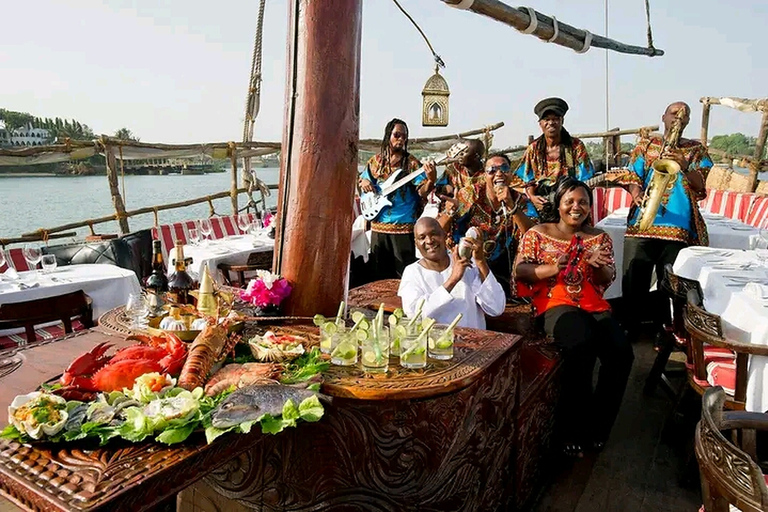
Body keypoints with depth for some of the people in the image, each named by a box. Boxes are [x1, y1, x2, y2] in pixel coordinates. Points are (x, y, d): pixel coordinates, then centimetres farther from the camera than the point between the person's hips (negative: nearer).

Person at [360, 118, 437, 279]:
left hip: (404, 226, -3)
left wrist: (431, 180, -30)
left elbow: (422, 192, -10)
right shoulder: (375, 161, 8)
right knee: (379, 274, 12)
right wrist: (364, 182, -2)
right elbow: (361, 180, 21)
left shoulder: (412, 163, -2)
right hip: (378, 225, 4)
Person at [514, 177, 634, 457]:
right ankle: (573, 429, -15)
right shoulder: (537, 233, 8)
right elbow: (520, 271, -2)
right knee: (581, 346, -34)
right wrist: (551, 269, -19)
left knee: (622, 353, -23)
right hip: (554, 304, -4)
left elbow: (607, 280, 11)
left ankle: (597, 425, -1)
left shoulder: (599, 237, 17)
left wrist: (600, 266, -13)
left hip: (594, 305, 4)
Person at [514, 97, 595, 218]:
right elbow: (528, 181, 11)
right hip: (539, 206, 2)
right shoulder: (533, 149, 8)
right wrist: (532, 197, -8)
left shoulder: (576, 146, 3)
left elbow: (584, 182, 1)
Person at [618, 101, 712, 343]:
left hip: (679, 227, 0)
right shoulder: (646, 144, 15)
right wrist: (636, 194, -13)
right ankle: (630, 329, 15)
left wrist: (685, 166, -17)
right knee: (633, 280, 0)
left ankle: (664, 331, 17)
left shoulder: (697, 150, 13)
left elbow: (701, 186, 1)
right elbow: (631, 176, 7)